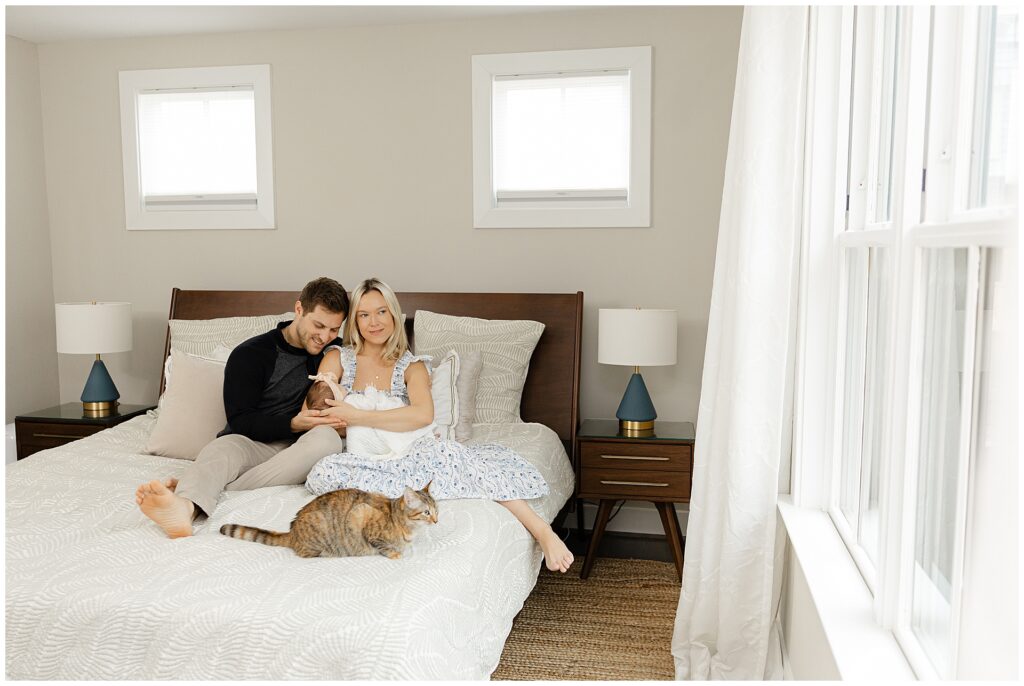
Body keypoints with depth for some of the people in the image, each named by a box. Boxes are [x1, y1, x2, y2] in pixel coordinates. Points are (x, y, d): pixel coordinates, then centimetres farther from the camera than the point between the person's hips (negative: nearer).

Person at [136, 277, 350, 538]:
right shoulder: (250, 354, 0)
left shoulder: (333, 352, 10)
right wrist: (293, 424, -19)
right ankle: (184, 506, -70)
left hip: (298, 450, 1)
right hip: (251, 442, -1)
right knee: (221, 448, -35)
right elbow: (240, 421, -4)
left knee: (327, 438, -33)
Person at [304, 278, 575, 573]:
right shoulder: (338, 358, 11)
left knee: (439, 450, -34)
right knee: (322, 472, -33)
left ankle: (541, 529, -38)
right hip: (361, 459, 1)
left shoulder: (411, 366, 9)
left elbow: (424, 414, -12)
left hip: (406, 456, 0)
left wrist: (357, 417, -19)